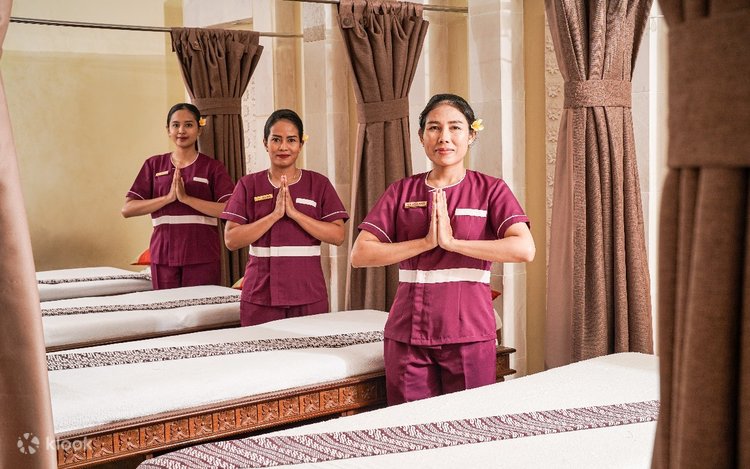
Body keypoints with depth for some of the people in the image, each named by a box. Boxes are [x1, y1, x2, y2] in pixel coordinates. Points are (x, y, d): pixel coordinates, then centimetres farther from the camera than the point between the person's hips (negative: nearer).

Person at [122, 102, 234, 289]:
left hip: (203, 258, -2)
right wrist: (169, 197, -10)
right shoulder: (154, 165, 11)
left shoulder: (212, 167, 4)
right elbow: (127, 209, 2)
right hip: (163, 255, 2)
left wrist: (186, 198, -15)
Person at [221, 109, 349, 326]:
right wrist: (275, 215, -13)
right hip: (261, 295, 0)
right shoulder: (249, 185, 6)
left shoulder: (319, 184, 5)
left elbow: (338, 236, -5)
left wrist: (294, 213, -13)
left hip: (309, 294, 0)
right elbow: (231, 240, -4)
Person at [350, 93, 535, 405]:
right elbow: (359, 255, -1)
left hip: (468, 333, -1)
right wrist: (426, 242, -10)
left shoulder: (491, 190, 3)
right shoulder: (401, 192, 9)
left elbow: (524, 249, -14)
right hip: (407, 333, 2)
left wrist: (452, 241, -15)